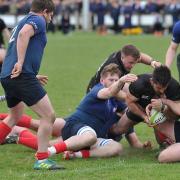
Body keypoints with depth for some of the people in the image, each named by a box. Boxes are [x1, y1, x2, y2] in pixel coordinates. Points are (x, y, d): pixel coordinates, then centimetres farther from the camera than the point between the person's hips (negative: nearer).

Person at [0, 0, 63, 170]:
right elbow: (24, 34, -22)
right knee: (48, 115, -8)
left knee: (15, 116, 29)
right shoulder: (38, 20, -1)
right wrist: (20, 63, -26)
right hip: (23, 75, -10)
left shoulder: (24, 21, 28)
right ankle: (41, 160, -9)